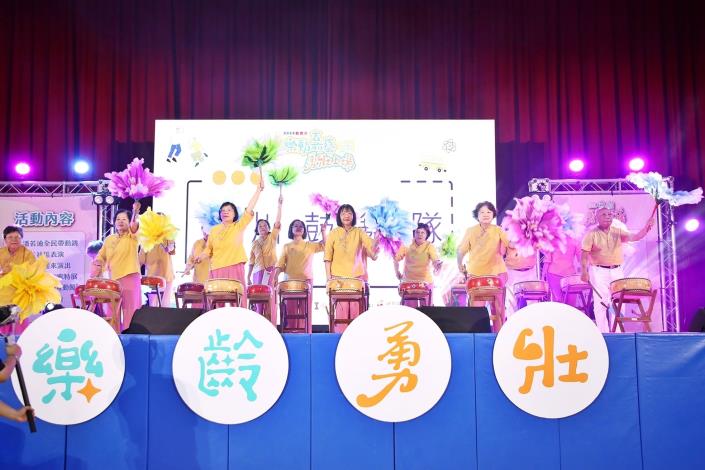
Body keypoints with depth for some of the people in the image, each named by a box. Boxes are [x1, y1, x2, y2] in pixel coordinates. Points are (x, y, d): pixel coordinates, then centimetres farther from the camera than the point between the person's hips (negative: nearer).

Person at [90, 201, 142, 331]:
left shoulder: (132, 236, 0)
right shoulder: (109, 239, 12)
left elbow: (134, 224, -21)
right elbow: (100, 259, 16)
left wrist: (135, 212, -41)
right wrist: (92, 278, 4)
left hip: (130, 278, -4)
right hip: (114, 279, 5)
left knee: (130, 310, -4)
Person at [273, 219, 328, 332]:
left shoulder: (310, 245, 12)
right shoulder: (286, 247, 13)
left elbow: (324, 245, -1)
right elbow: (280, 264, 6)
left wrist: (323, 231, -13)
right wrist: (276, 277, -9)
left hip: (306, 280, 0)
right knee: (291, 310, -1)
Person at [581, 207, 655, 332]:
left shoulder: (618, 232, 6)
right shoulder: (592, 234, -4)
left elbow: (635, 237, -7)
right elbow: (584, 254, -6)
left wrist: (646, 228, -25)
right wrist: (584, 271, -17)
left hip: (617, 271, 4)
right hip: (599, 271, -4)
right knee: (601, 303, -5)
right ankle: (603, 333, 0)